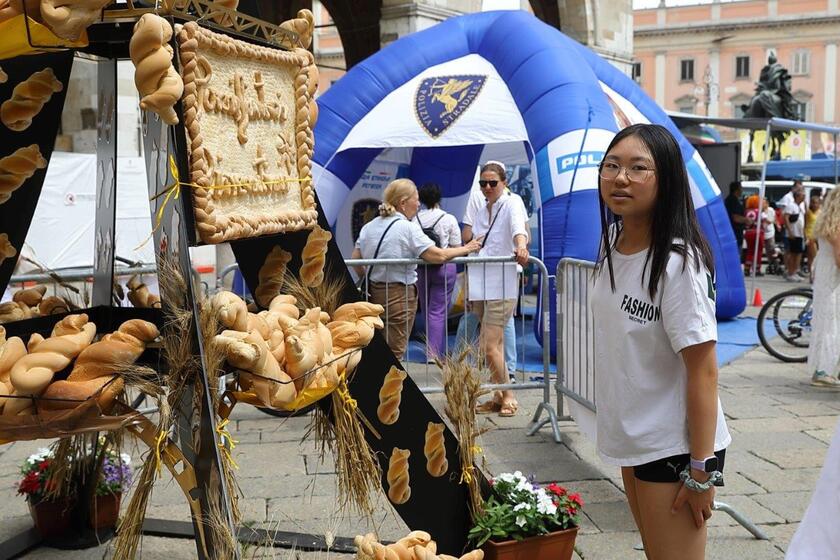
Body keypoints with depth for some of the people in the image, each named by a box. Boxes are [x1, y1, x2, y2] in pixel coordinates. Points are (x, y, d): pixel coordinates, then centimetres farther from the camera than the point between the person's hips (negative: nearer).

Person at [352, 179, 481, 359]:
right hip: (399, 294, -7)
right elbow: (438, 256, -18)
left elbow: (355, 260, 10)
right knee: (394, 351, -1)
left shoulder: (369, 226, 8)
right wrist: (466, 249, -4)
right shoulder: (408, 228, -13)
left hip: (373, 291, 7)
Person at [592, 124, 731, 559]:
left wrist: (701, 470, -20)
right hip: (628, 438, 8)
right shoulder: (613, 242, 2)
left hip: (674, 448, -8)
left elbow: (703, 371, -21)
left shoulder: (678, 263, -22)